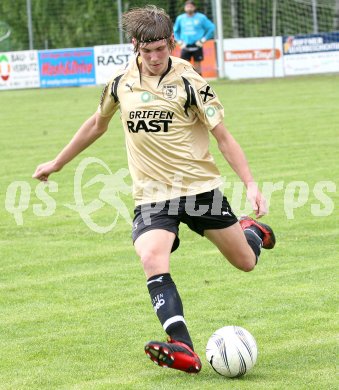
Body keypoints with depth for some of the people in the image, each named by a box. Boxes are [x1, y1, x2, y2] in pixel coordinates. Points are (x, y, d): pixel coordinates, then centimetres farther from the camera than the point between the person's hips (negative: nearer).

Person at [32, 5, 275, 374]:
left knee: (245, 261, 8)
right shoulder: (121, 83, 2)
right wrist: (58, 162, 28)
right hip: (152, 195, 2)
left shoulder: (189, 82, -9)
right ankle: (183, 350, -32)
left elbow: (223, 136, -5)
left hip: (199, 187, -2)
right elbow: (97, 123, 21)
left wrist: (250, 184, -14)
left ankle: (252, 230, 46)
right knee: (152, 260, -27)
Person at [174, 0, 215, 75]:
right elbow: (175, 30, 20)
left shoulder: (201, 17, -2)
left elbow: (211, 27, 2)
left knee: (197, 65, 4)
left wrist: (204, 39, -3)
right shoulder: (180, 18, 6)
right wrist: (179, 41, 7)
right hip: (185, 46, 1)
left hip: (197, 46, -1)